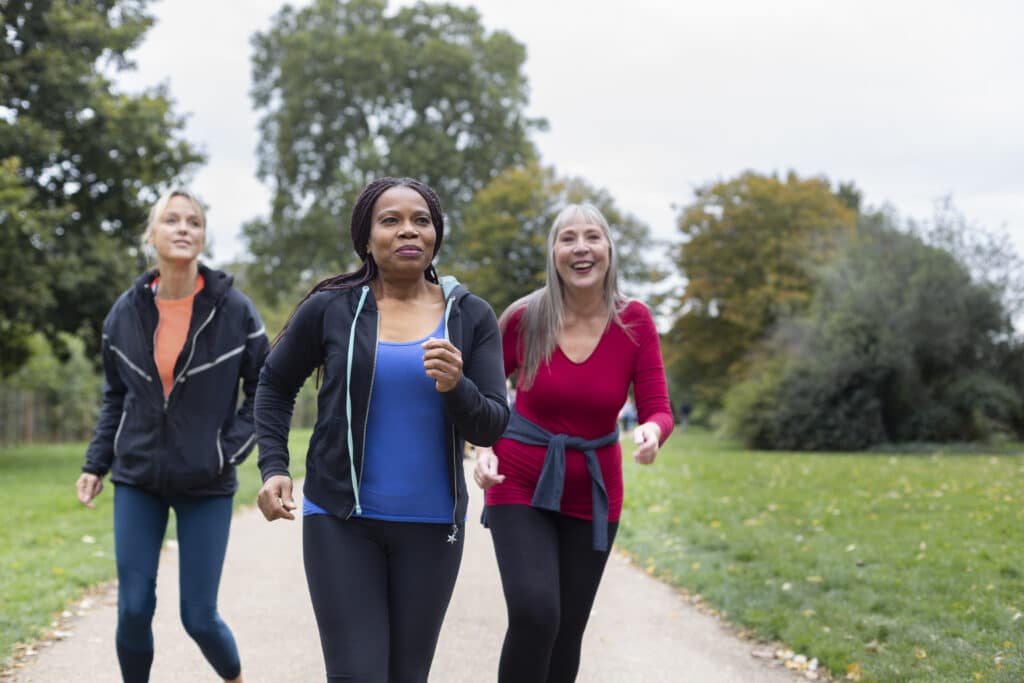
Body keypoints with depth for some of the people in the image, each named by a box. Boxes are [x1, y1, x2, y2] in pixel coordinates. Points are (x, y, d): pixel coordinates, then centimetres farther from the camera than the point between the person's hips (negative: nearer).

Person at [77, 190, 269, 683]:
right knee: (134, 609, 0)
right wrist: (96, 463, 6)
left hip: (207, 485, -2)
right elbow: (115, 398, 12)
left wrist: (230, 448, -10)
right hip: (137, 481, 2)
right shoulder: (125, 313, 0)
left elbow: (265, 390, 1)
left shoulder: (233, 309, -7)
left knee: (199, 617, 1)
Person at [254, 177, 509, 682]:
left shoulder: (471, 317, -1)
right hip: (341, 519, -2)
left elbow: (490, 427, -4)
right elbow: (275, 385, 10)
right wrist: (273, 468, -2)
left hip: (431, 525, 2)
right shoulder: (330, 309, -4)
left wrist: (455, 386, -24)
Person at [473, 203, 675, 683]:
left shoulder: (634, 321, -10)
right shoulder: (523, 319, -12)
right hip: (521, 485, -2)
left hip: (593, 493, 2)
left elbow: (658, 409, -11)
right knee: (534, 615, -21)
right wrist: (484, 451, -16)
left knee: (568, 630, 10)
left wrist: (651, 433, -34)